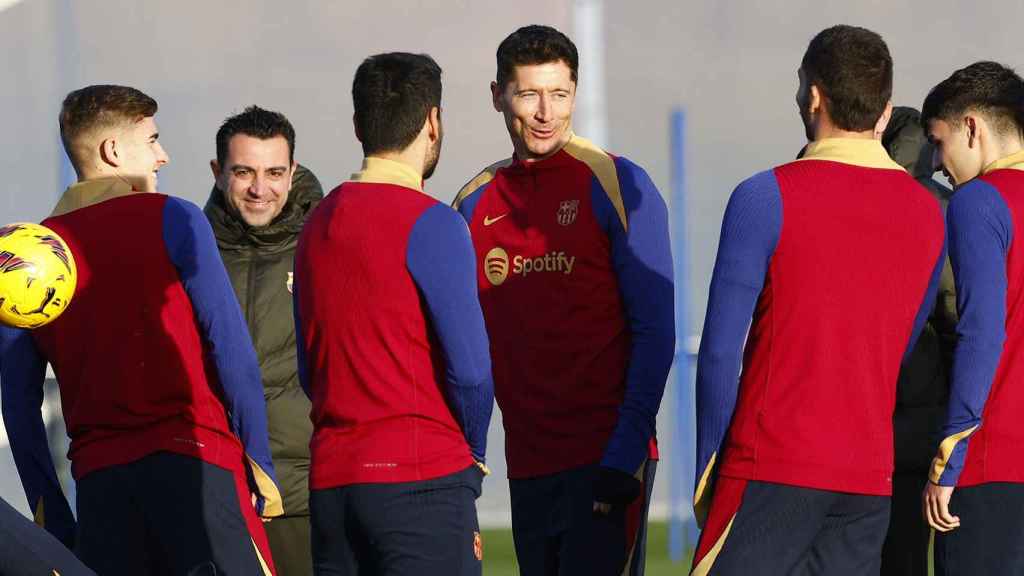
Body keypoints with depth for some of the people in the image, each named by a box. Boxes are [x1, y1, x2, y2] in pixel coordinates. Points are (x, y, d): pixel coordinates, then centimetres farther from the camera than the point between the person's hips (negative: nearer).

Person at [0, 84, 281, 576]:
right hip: (194, 461, -4)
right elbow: (233, 354, -5)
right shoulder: (172, 221, 0)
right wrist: (260, 468, 1)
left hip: (98, 478, 4)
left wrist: (54, 526, 14)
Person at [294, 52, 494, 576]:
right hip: (421, 476, -7)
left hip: (329, 481, 7)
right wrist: (473, 455, 5)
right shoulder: (429, 223, -9)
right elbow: (470, 368, -11)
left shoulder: (318, 224, 14)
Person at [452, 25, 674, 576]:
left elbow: (654, 331, -8)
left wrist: (624, 455, -15)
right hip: (526, 464, 5)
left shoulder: (617, 186, -4)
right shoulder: (476, 204, 11)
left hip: (607, 460, -5)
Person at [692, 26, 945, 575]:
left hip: (772, 467, -5)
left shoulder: (765, 198, -7)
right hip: (869, 474, 5)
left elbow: (721, 350, -6)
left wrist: (707, 466, 2)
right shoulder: (927, 214, 9)